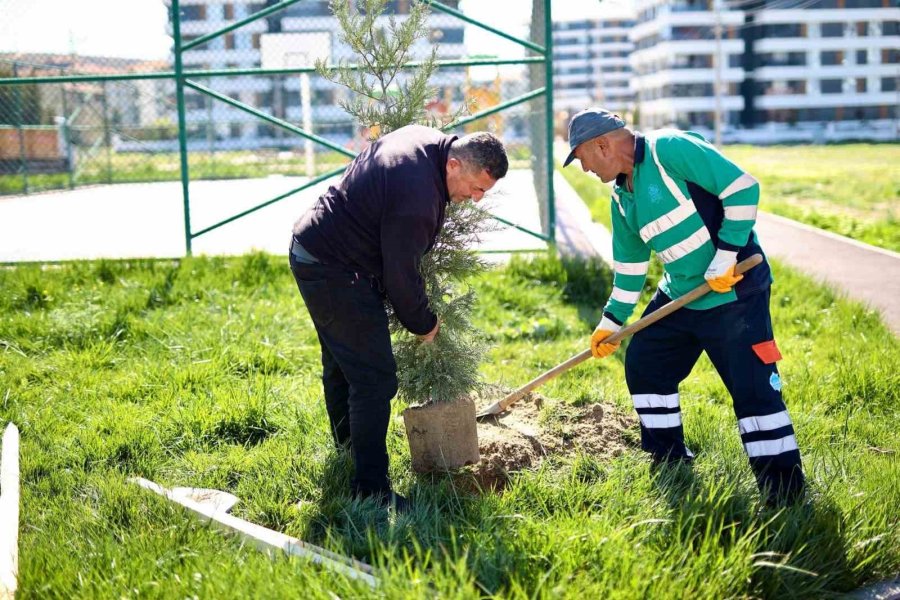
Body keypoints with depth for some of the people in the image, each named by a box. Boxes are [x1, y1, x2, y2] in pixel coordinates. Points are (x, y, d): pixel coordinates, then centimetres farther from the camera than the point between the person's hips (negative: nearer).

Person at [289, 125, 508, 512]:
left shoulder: (426, 139, 0)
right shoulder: (417, 201, -31)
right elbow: (401, 277, -22)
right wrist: (423, 325, -4)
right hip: (335, 272, -11)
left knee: (341, 361, 28)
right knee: (374, 379, -10)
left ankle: (347, 441, 48)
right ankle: (370, 489, -6)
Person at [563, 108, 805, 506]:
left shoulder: (670, 149, -18)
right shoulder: (622, 196, 9)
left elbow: (742, 188, -21)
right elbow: (629, 263, 19)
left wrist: (725, 257, -20)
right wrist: (612, 322, 19)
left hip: (735, 293, -9)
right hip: (679, 295, 10)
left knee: (754, 390, -11)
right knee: (643, 365, 14)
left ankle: (785, 493, -2)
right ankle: (670, 462, 29)